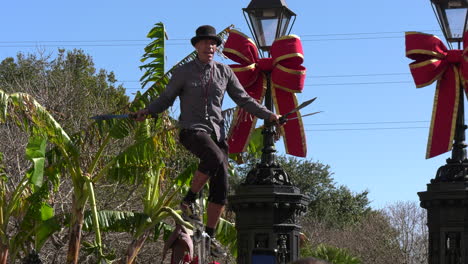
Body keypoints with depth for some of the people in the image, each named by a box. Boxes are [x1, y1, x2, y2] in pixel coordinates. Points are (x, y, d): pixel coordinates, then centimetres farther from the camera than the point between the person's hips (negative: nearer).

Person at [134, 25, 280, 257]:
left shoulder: (224, 72, 10)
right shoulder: (184, 72, 2)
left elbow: (243, 99, 18)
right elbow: (166, 98, 6)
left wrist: (268, 115, 11)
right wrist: (147, 111, -12)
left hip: (216, 131, 5)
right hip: (192, 130, -4)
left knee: (221, 187, -3)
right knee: (215, 158, -36)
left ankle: (210, 236, 9)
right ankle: (188, 201, -18)